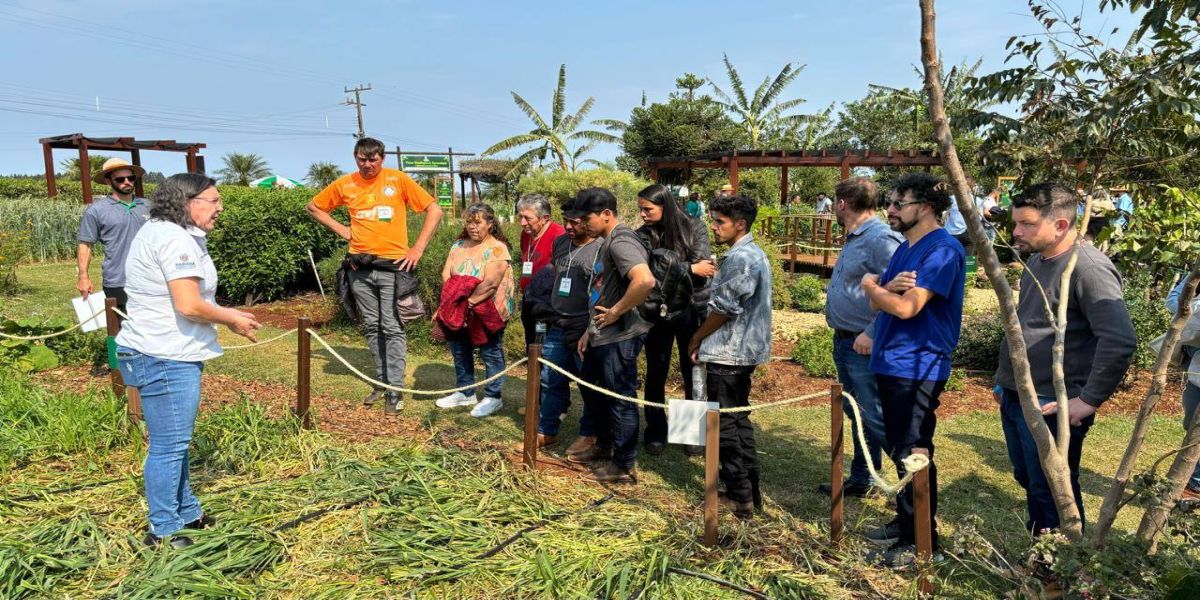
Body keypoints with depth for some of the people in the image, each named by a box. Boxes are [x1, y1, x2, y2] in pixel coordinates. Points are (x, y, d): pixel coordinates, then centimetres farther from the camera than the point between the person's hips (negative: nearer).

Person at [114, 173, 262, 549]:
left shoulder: (160, 233, 16)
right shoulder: (175, 239, -18)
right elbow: (189, 305, -25)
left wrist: (225, 314, 14)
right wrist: (232, 320, -9)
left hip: (162, 354, 11)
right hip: (165, 360, -11)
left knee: (175, 443, 20)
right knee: (169, 446, -1)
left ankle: (186, 513, 34)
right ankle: (163, 531, 11)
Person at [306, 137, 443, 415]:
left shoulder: (398, 180, -2)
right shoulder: (345, 184, 6)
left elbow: (434, 211, -2)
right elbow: (313, 207, 21)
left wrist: (418, 248, -7)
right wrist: (340, 229, 7)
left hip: (393, 266, -4)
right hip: (361, 267, 4)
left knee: (393, 329, -5)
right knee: (372, 327, 11)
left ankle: (395, 391, -1)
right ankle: (382, 381, 23)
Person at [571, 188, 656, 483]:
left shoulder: (621, 242, -20)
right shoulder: (608, 242, 13)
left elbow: (645, 281, -38)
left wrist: (616, 312, -25)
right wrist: (590, 331, 19)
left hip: (619, 337, -11)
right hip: (602, 335, 11)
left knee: (621, 399, 1)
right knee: (593, 389, 23)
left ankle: (623, 467, 14)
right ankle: (604, 446, 40)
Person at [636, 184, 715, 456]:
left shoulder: (694, 228, -3)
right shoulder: (642, 236, -1)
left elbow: (703, 265, -16)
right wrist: (689, 269, -19)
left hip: (691, 309, -1)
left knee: (692, 372, 7)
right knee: (656, 373, 9)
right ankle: (655, 432, 23)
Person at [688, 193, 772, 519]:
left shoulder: (740, 258, -19)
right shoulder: (754, 254, 15)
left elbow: (723, 309, -20)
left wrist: (696, 339, -5)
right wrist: (706, 338, 17)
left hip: (727, 354, -10)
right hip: (743, 351, 10)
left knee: (725, 426, -2)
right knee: (739, 420, 17)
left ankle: (739, 497, 5)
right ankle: (751, 489, 24)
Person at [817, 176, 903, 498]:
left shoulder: (881, 239, -19)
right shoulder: (854, 239, 14)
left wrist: (872, 333, -25)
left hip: (864, 345, -10)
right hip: (844, 341, 10)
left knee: (874, 417, -5)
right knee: (856, 413, 18)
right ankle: (860, 479, 30)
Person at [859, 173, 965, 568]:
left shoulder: (943, 250, -15)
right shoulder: (905, 248, 14)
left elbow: (906, 308, -23)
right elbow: (877, 304, 9)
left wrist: (871, 284, -5)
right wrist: (889, 286, -13)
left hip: (917, 368, -9)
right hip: (891, 364, 9)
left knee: (913, 455, -2)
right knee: (899, 450, 18)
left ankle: (921, 540, 9)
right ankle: (905, 522, 31)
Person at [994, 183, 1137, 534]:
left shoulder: (1088, 268, -20)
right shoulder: (1037, 260, 10)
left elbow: (1120, 340, -28)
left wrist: (1089, 400, -24)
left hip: (1049, 406, -9)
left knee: (1052, 493, 4)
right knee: (1027, 480, 20)